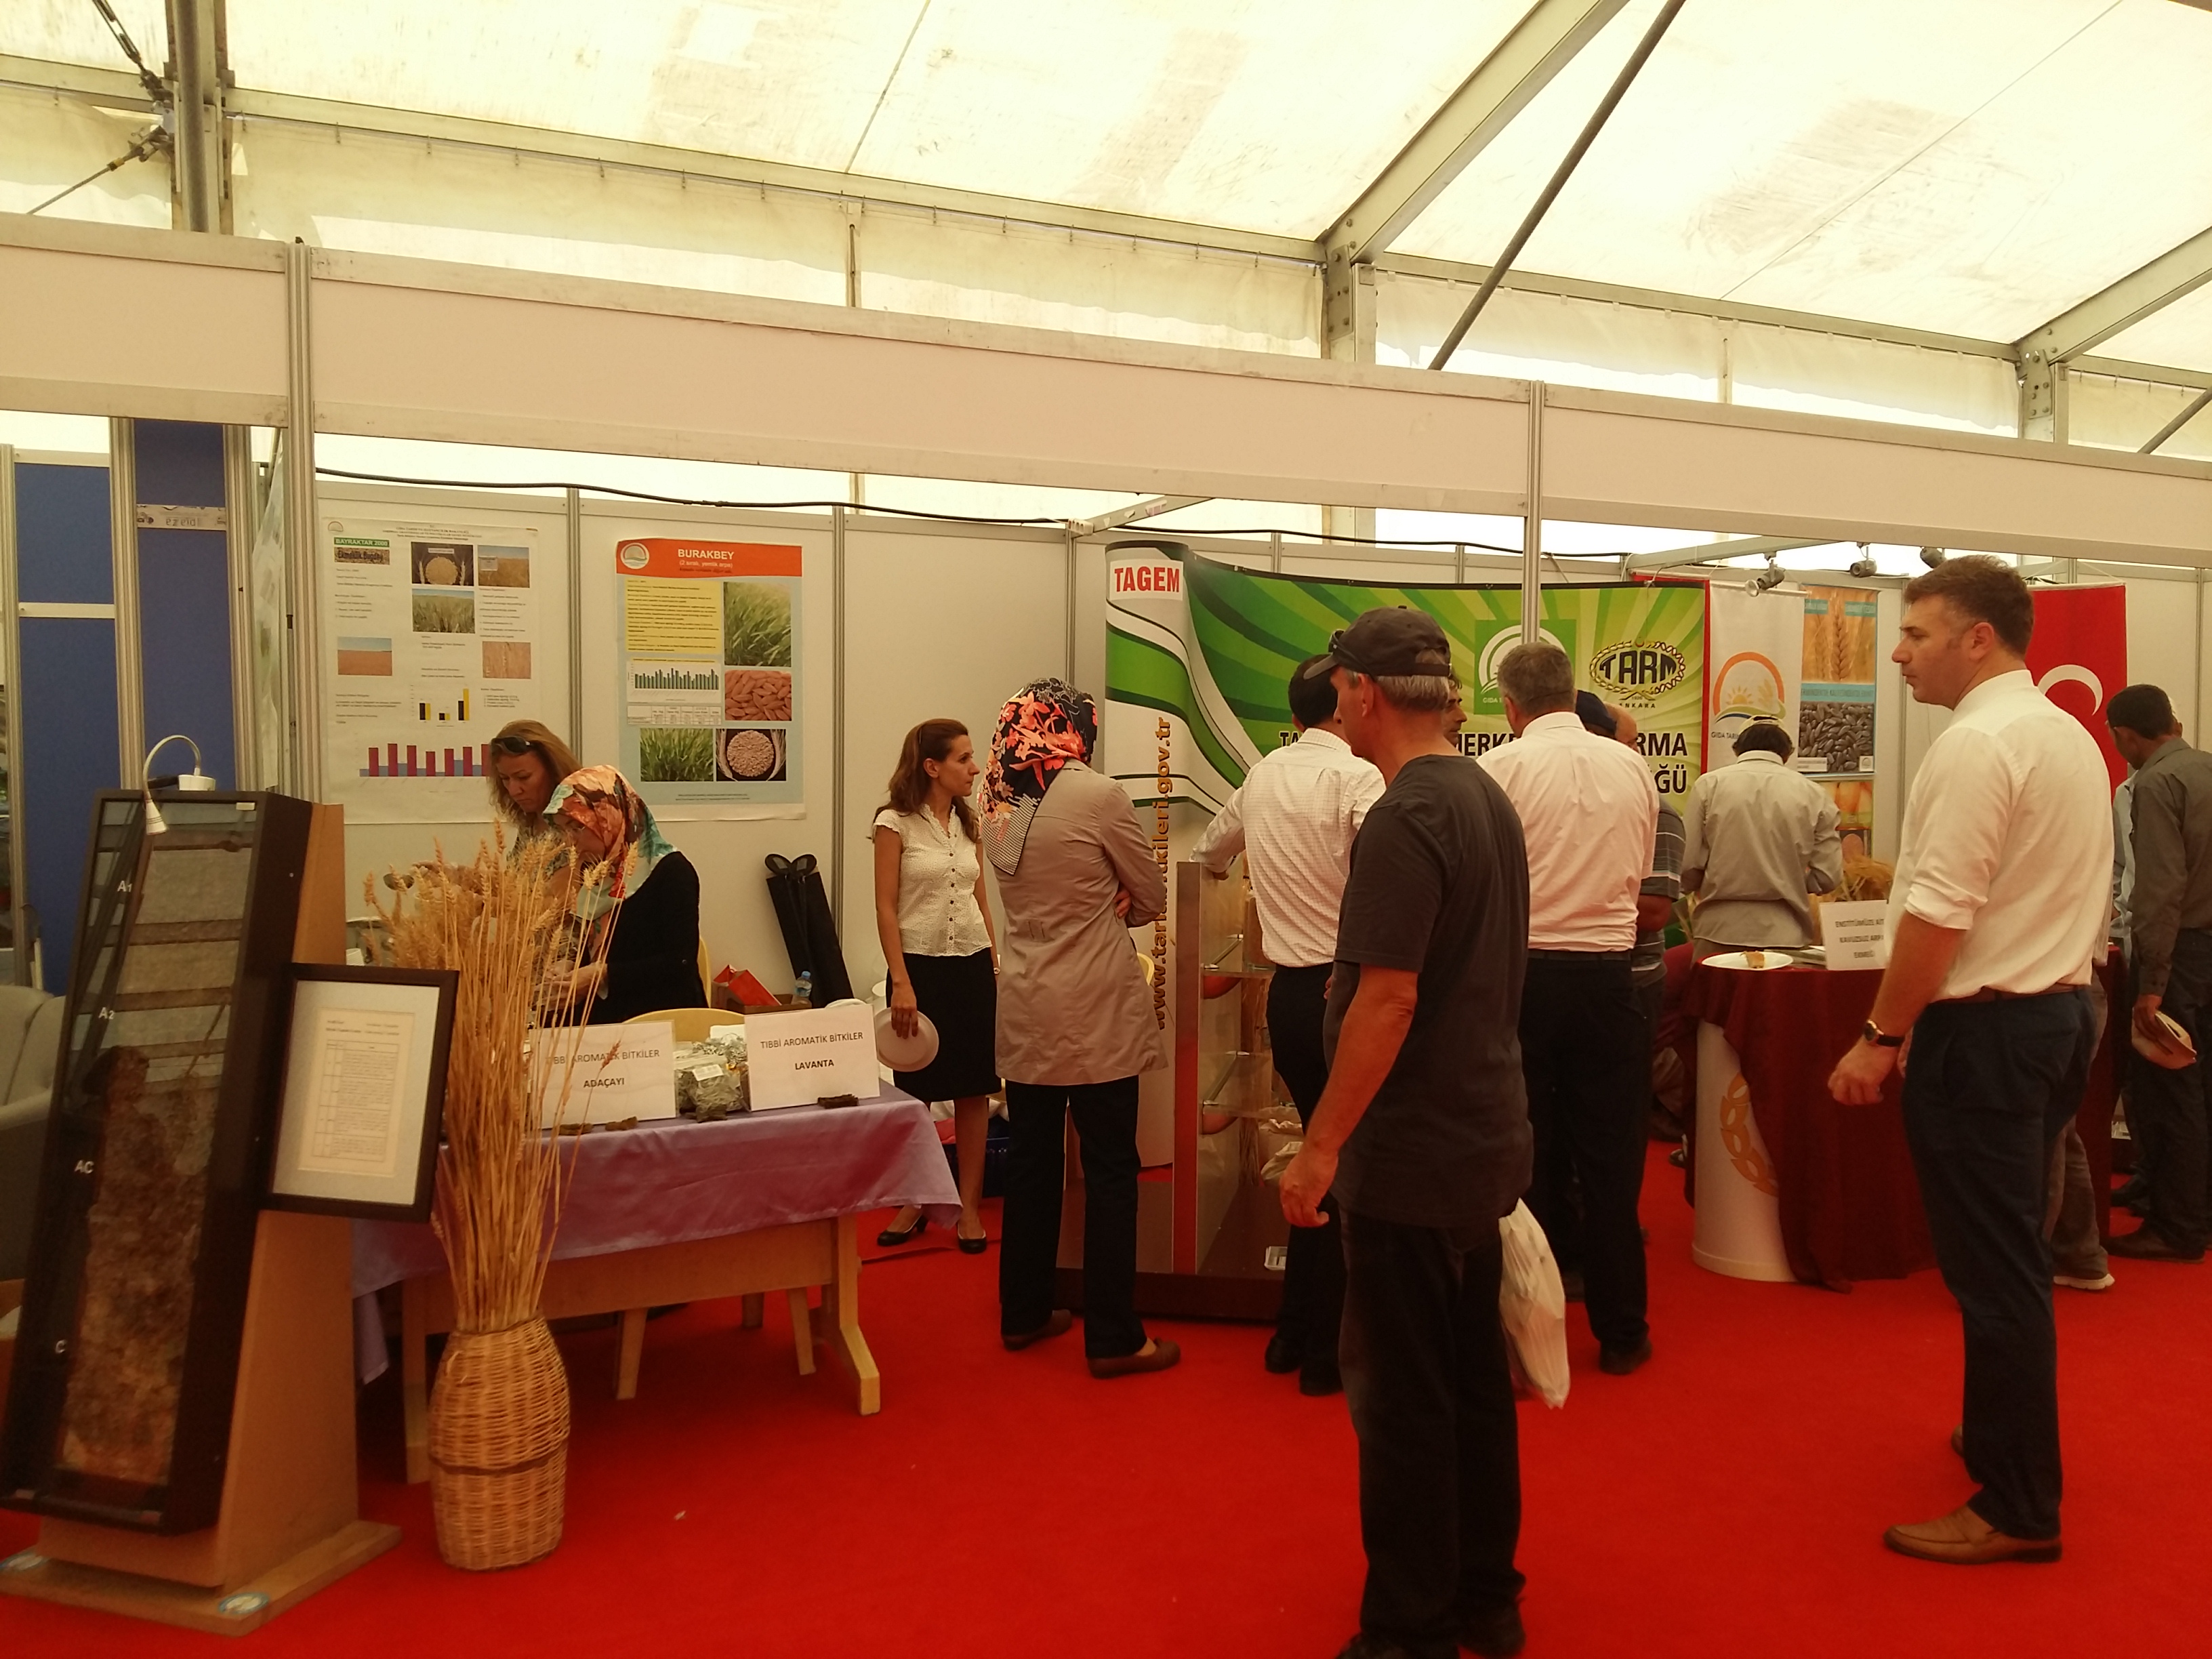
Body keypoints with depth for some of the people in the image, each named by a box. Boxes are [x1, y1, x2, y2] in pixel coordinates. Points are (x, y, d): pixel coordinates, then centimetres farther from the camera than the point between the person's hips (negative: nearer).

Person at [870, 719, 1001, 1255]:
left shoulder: (968, 823, 8)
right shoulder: (895, 824, -7)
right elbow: (886, 909, -9)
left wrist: (995, 969, 10)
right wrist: (901, 983, -14)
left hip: (973, 965, 4)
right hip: (920, 965, -4)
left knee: (974, 1091, 5)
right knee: (915, 1093, 7)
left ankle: (969, 1206, 16)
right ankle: (912, 1204, 23)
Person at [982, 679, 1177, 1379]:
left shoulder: (999, 808, 5)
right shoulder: (1098, 796, -13)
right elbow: (1151, 898, -3)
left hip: (1025, 1014, 6)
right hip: (1095, 1015, -6)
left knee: (1031, 1162, 16)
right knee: (1110, 1172, 2)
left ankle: (1024, 1313, 28)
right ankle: (1113, 1338, 9)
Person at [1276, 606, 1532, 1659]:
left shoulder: (1406, 819, -19)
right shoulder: (1489, 799, 10)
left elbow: (1388, 998, -25)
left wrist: (1322, 1146, -19)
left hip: (1411, 1153, -9)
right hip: (1487, 1138, 9)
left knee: (1403, 1398, 3)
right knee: (1475, 1377, 18)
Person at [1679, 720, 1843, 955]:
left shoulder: (1709, 785, -2)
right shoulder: (1813, 794, 2)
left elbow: (1688, 871, -4)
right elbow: (1827, 878, 3)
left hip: (1720, 931, -1)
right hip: (1786, 935, 1)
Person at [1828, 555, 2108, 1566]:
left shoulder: (1976, 744, -17)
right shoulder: (2071, 735, 13)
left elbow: (1940, 915, -22)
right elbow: (2054, 895, 17)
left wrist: (1880, 1038, -15)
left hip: (1983, 1029, -10)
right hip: (2060, 1012, 10)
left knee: (1993, 1268, -2)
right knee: (2014, 1256, 21)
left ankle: (2018, 1510, 8)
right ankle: (2008, 1436, 35)